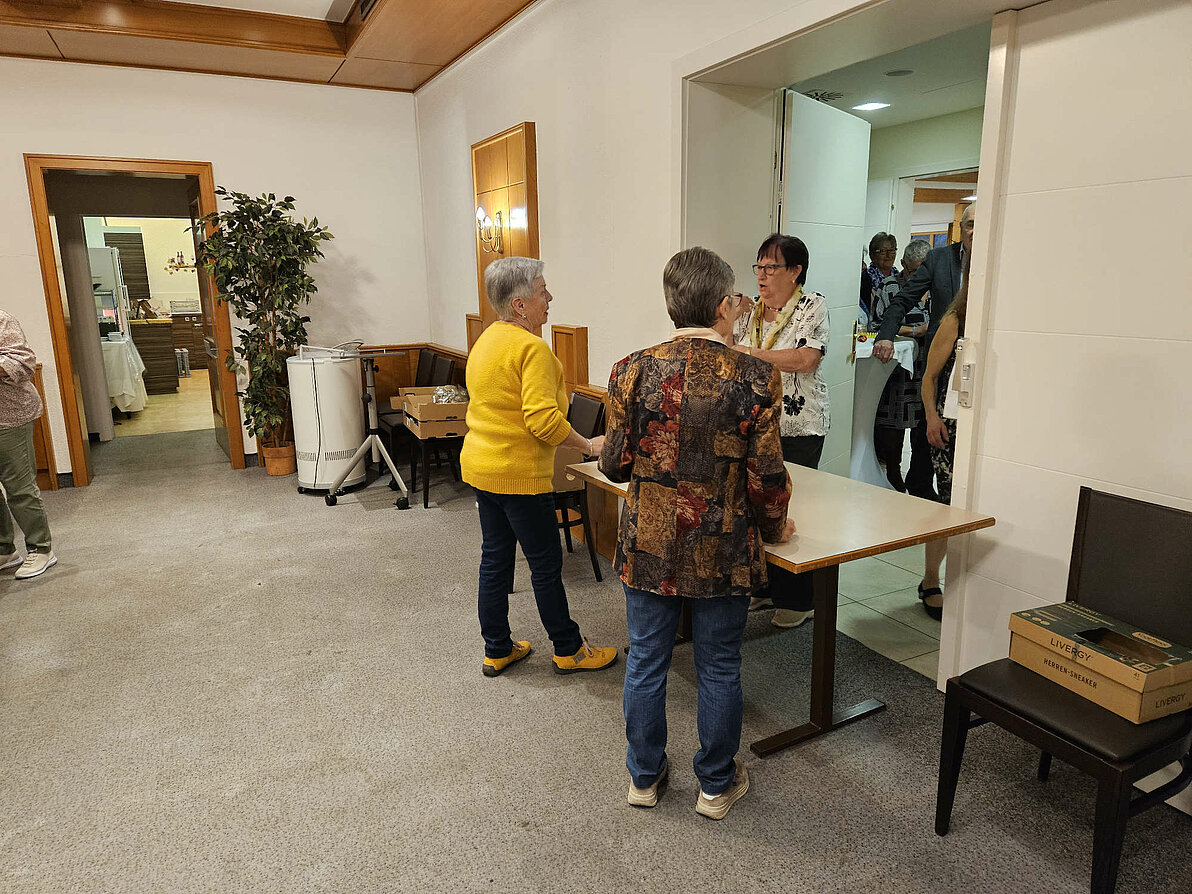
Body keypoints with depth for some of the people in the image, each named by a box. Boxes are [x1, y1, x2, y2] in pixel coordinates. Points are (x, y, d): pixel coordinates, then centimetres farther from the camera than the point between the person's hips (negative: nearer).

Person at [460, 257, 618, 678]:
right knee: (546, 564, 5)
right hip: (520, 474, -9)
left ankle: (497, 650, 28)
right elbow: (544, 419, -27)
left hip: (480, 466, 9)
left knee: (494, 558, 16)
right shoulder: (532, 348, -19)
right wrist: (588, 445, -14)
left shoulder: (485, 340, 11)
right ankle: (569, 650, 21)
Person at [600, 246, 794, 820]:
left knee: (646, 661, 17)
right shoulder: (755, 378, -13)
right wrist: (773, 527, 8)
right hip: (723, 551, -1)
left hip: (648, 545, 2)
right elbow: (766, 476, -11)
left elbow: (615, 464, -4)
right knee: (718, 668, 16)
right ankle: (717, 785, 34)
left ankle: (644, 777, 35)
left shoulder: (633, 371, -8)